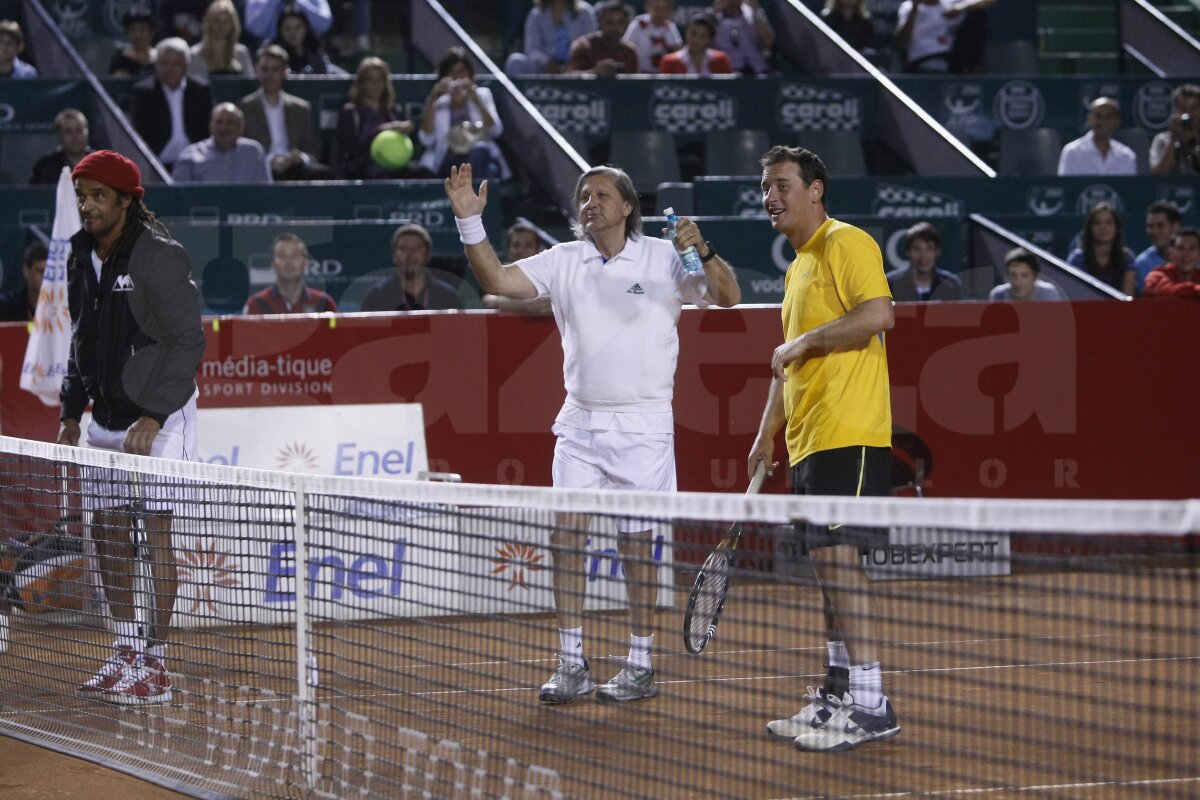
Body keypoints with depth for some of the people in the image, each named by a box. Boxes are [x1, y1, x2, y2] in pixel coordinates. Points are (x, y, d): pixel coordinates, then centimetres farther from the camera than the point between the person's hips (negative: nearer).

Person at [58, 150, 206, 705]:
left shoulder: (160, 257, -15)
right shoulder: (80, 258, 8)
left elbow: (187, 342, -16)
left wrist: (153, 416, -22)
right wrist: (72, 412, 14)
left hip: (158, 416, -8)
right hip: (106, 418, 8)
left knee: (157, 531, -7)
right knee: (106, 529, 9)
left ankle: (155, 667, -5)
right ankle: (126, 653, 20)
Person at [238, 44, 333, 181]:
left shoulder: (301, 108, 21)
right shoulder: (244, 107, 10)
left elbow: (313, 149, 19)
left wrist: (303, 157, -6)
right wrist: (270, 160, -16)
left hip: (296, 167, 3)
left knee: (324, 173, -31)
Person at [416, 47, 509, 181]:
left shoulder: (482, 94, 17)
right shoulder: (438, 102, 17)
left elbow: (496, 130, -1)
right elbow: (427, 139, -1)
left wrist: (476, 99, -11)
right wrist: (431, 101, -8)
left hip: (479, 160, 0)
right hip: (448, 163, 0)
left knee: (479, 149, -35)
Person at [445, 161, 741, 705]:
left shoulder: (663, 259, -3)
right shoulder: (563, 261, 7)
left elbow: (728, 297, -9)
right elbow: (498, 281, 0)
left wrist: (703, 253, -28)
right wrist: (469, 221, -13)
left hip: (642, 424, -4)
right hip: (580, 423, 4)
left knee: (636, 544, 0)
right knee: (565, 535, -3)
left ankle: (641, 666, 10)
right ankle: (571, 664, 3)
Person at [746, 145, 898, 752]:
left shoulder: (847, 243, -6)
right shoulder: (797, 267, 23)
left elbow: (878, 314, -20)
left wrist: (805, 341, -14)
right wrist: (768, 432, 24)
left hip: (849, 435, -10)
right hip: (809, 440, 10)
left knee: (837, 555, -15)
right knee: (827, 561, 11)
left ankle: (870, 706, -16)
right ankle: (838, 693, 17)